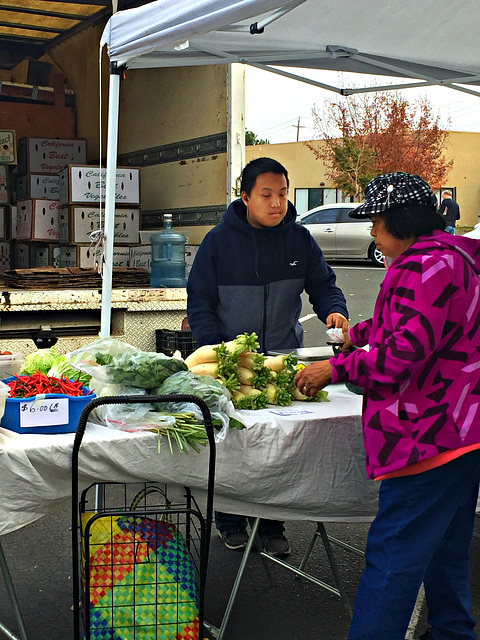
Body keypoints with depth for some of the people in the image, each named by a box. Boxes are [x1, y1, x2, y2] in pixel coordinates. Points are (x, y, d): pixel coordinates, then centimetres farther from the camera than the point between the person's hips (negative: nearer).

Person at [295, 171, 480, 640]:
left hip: (432, 432, -11)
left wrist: (337, 368, -14)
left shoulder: (428, 263, -16)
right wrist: (360, 333, 38)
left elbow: (407, 350, -23)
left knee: (393, 555, -9)